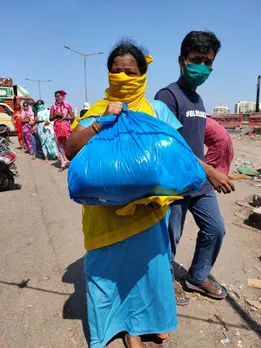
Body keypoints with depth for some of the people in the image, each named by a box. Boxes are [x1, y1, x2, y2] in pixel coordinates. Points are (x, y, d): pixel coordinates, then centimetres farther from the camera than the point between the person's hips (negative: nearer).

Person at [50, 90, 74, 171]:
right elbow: (50, 118, 4)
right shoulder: (53, 107, 7)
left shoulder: (67, 106, 1)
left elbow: (72, 117, -1)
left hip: (66, 127, -3)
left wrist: (65, 117, -13)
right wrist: (56, 115, -11)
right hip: (57, 128, 3)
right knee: (60, 146, 4)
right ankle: (63, 163, 12)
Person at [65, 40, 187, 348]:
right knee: (103, 268, 11)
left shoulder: (156, 109, 2)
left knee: (145, 265, 11)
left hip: (145, 208, 0)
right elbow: (71, 150, -7)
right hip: (105, 209, 1)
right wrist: (102, 122, -19)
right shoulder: (97, 111, 3)